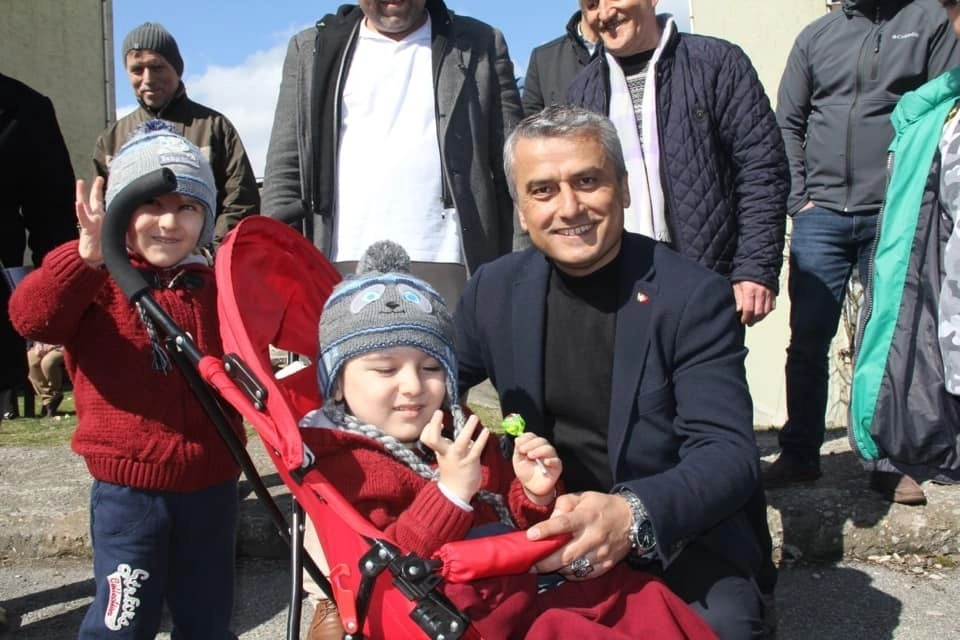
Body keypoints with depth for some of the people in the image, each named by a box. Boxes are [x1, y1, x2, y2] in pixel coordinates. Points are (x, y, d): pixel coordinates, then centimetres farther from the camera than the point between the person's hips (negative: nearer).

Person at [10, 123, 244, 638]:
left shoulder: (213, 287, 7)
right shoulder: (96, 281, -8)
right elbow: (30, 317, -26)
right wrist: (85, 256, -41)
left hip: (211, 483, 4)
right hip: (128, 486, -4)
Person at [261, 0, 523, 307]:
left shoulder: (482, 46, 12)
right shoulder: (311, 49, 15)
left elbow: (513, 171, 6)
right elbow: (284, 175, 10)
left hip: (447, 269, -1)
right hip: (340, 271, 1)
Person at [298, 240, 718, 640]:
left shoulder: (461, 437, 13)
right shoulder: (346, 467, -7)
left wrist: (534, 494, -2)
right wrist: (451, 492, -25)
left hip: (524, 595, 8)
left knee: (640, 596, -1)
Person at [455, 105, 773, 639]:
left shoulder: (694, 296, -13)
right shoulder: (494, 290, -1)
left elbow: (729, 452, -20)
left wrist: (635, 515, -40)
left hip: (681, 535, -3)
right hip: (550, 526, 4)